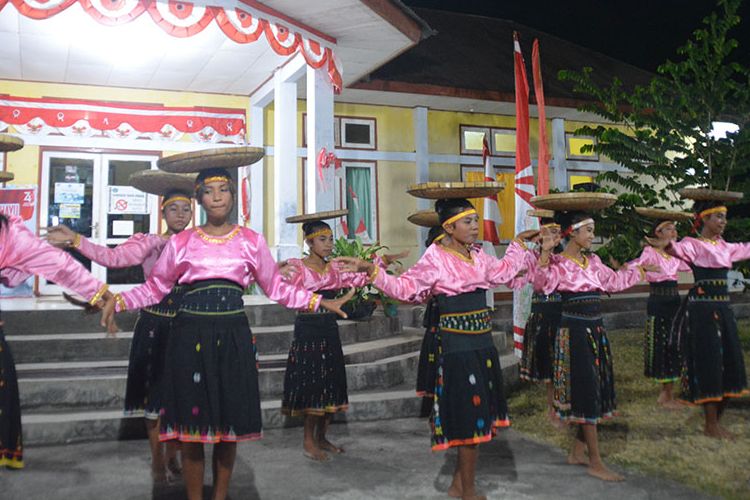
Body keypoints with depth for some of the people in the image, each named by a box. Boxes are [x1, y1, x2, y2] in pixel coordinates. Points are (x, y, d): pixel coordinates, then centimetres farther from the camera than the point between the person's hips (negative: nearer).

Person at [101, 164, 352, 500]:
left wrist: (320, 302, 5)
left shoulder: (251, 241, 7)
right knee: (192, 424, 4)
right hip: (191, 336, 0)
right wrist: (118, 302, -5)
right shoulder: (181, 242, 6)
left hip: (234, 337, 1)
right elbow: (155, 288, 9)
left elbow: (277, 288, 11)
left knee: (229, 423, 8)